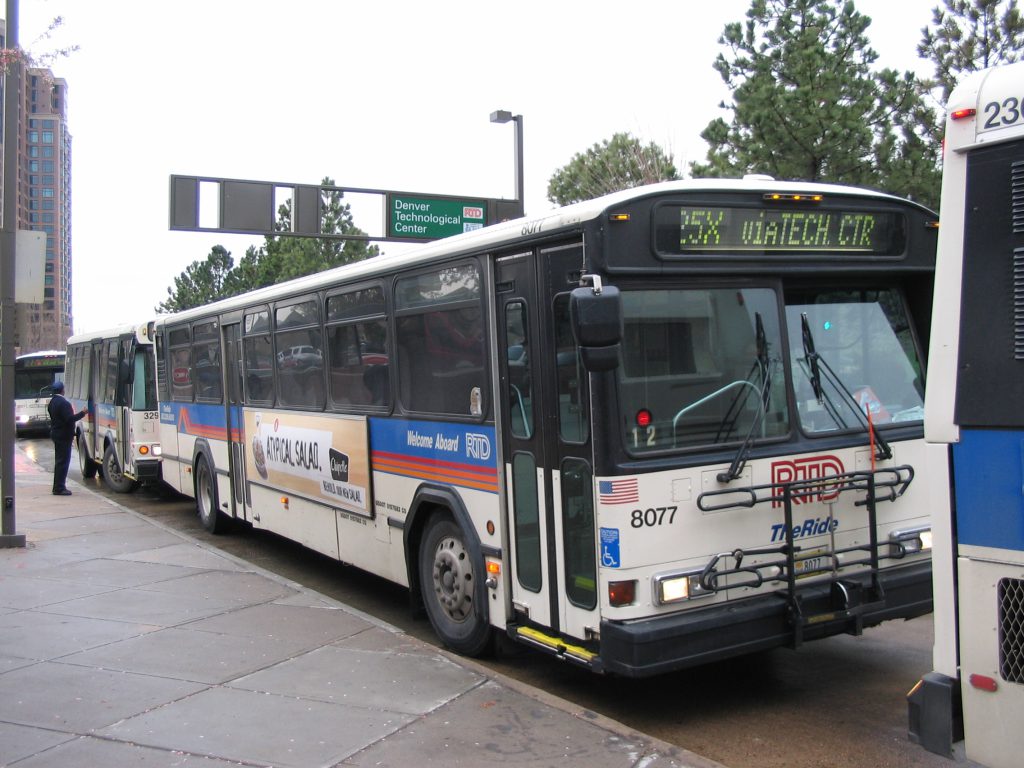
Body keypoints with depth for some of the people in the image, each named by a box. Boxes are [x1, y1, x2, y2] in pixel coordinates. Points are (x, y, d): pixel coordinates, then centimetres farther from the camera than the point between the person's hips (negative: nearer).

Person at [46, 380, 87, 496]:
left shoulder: (52, 402, 12)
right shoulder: (63, 403, -20)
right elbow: (70, 419, -26)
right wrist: (83, 413, -17)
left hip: (56, 434, 10)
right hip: (64, 436, -10)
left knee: (59, 461, 16)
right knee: (63, 461, -6)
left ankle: (57, 486, 22)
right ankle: (59, 488, -6)